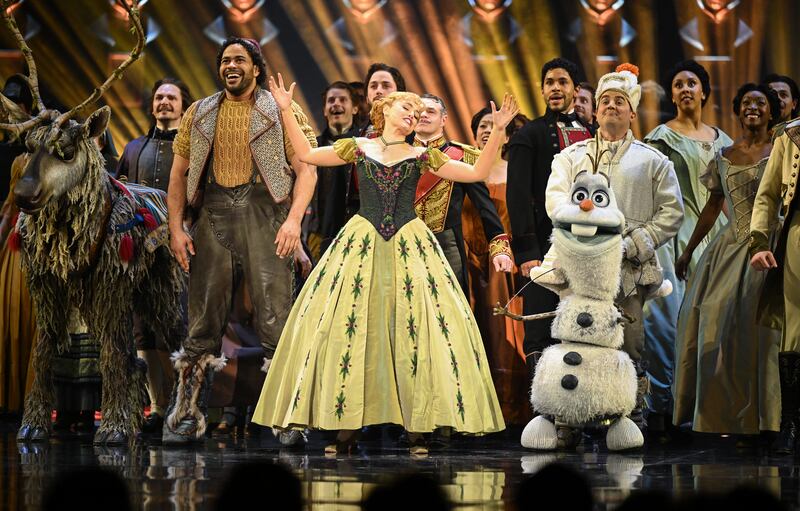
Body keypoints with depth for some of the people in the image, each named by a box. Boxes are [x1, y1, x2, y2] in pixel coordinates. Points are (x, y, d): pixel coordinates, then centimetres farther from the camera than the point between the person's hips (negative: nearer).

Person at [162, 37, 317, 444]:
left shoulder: (283, 112, 7)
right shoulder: (199, 114, 16)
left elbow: (306, 170, 0)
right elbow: (179, 173, 15)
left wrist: (294, 219, -13)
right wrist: (176, 227, 4)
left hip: (264, 212, -3)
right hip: (212, 215, 3)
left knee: (274, 315, -8)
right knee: (204, 316, 2)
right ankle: (185, 416, 6)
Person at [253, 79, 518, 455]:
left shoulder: (421, 156, 12)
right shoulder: (358, 148, 12)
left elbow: (477, 173, 11)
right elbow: (306, 154, 13)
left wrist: (497, 131, 5)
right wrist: (286, 111, 10)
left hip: (409, 247, 0)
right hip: (362, 244, 0)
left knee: (416, 330, -9)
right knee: (348, 328, -7)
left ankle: (417, 426, -6)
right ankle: (347, 426, -3)